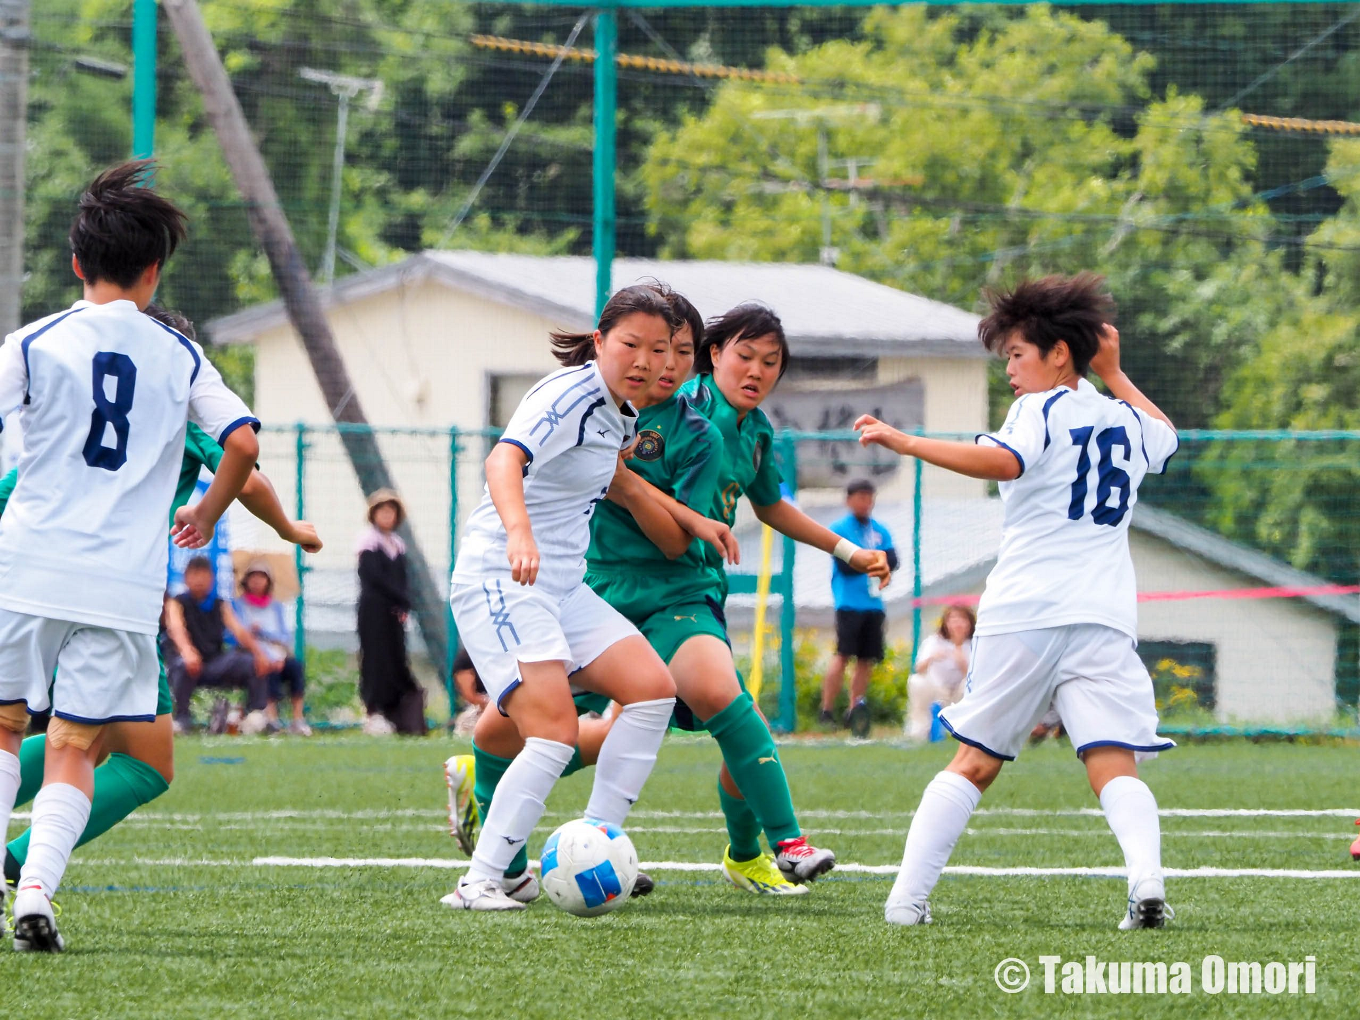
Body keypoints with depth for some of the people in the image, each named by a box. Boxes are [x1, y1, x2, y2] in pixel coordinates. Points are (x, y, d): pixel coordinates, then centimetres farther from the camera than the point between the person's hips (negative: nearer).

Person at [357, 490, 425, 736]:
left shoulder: (398, 544, 17)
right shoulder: (369, 540, -3)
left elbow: (402, 580, 14)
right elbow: (375, 577, -11)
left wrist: (404, 607, -2)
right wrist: (402, 598, -9)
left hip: (394, 611, 6)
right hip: (374, 610, -6)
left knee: (396, 659, 3)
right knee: (376, 657, -8)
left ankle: (393, 714, 4)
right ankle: (374, 713, -8)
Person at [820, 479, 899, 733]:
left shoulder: (881, 532, 16)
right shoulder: (840, 529, 1)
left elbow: (892, 561, 4)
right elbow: (845, 565, -10)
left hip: (873, 604, 5)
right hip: (849, 603, -5)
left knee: (866, 660, 3)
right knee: (843, 654, -14)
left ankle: (854, 712, 10)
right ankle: (827, 711, -11)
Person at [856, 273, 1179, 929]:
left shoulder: (1040, 410, 1)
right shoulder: (1127, 420, 19)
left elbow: (1002, 460, -21)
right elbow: (1166, 436, 45)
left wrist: (907, 444, -21)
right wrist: (1114, 376, 47)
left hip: (1023, 616, -3)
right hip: (1103, 620, 3)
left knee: (974, 763, 7)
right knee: (1114, 767, -8)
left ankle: (908, 894, 5)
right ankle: (1146, 876, -33)